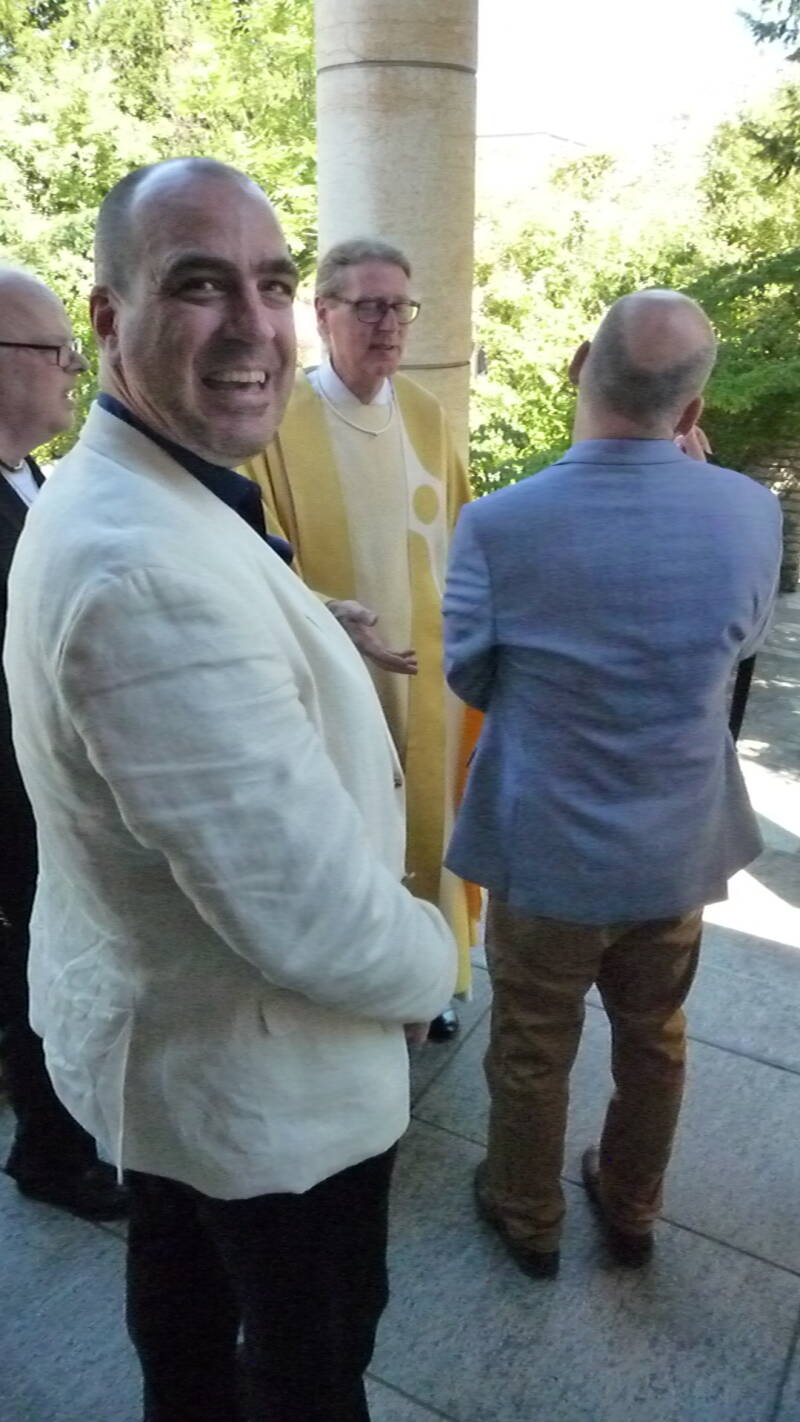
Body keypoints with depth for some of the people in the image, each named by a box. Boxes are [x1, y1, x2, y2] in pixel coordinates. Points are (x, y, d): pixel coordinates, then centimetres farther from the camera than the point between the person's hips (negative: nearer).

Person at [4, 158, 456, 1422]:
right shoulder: (153, 570, -35)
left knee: (182, 1292, 32)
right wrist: (431, 963, -11)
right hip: (266, 1079, -9)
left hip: (160, 1025, 9)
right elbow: (316, 915, -31)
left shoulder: (107, 495, 0)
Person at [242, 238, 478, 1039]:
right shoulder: (279, 419, -11)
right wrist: (335, 624, -28)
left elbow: (459, 537, 16)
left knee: (422, 819, 16)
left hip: (424, 674, 6)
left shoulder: (426, 416, 7)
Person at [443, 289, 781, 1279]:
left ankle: (527, 1219, 44)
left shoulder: (498, 525, -22)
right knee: (653, 1040, 25)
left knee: (532, 1050, 20)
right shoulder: (750, 511, -15)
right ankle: (630, 1211, 49)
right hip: (681, 846, 3)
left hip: (547, 850, -2)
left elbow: (465, 677, -7)